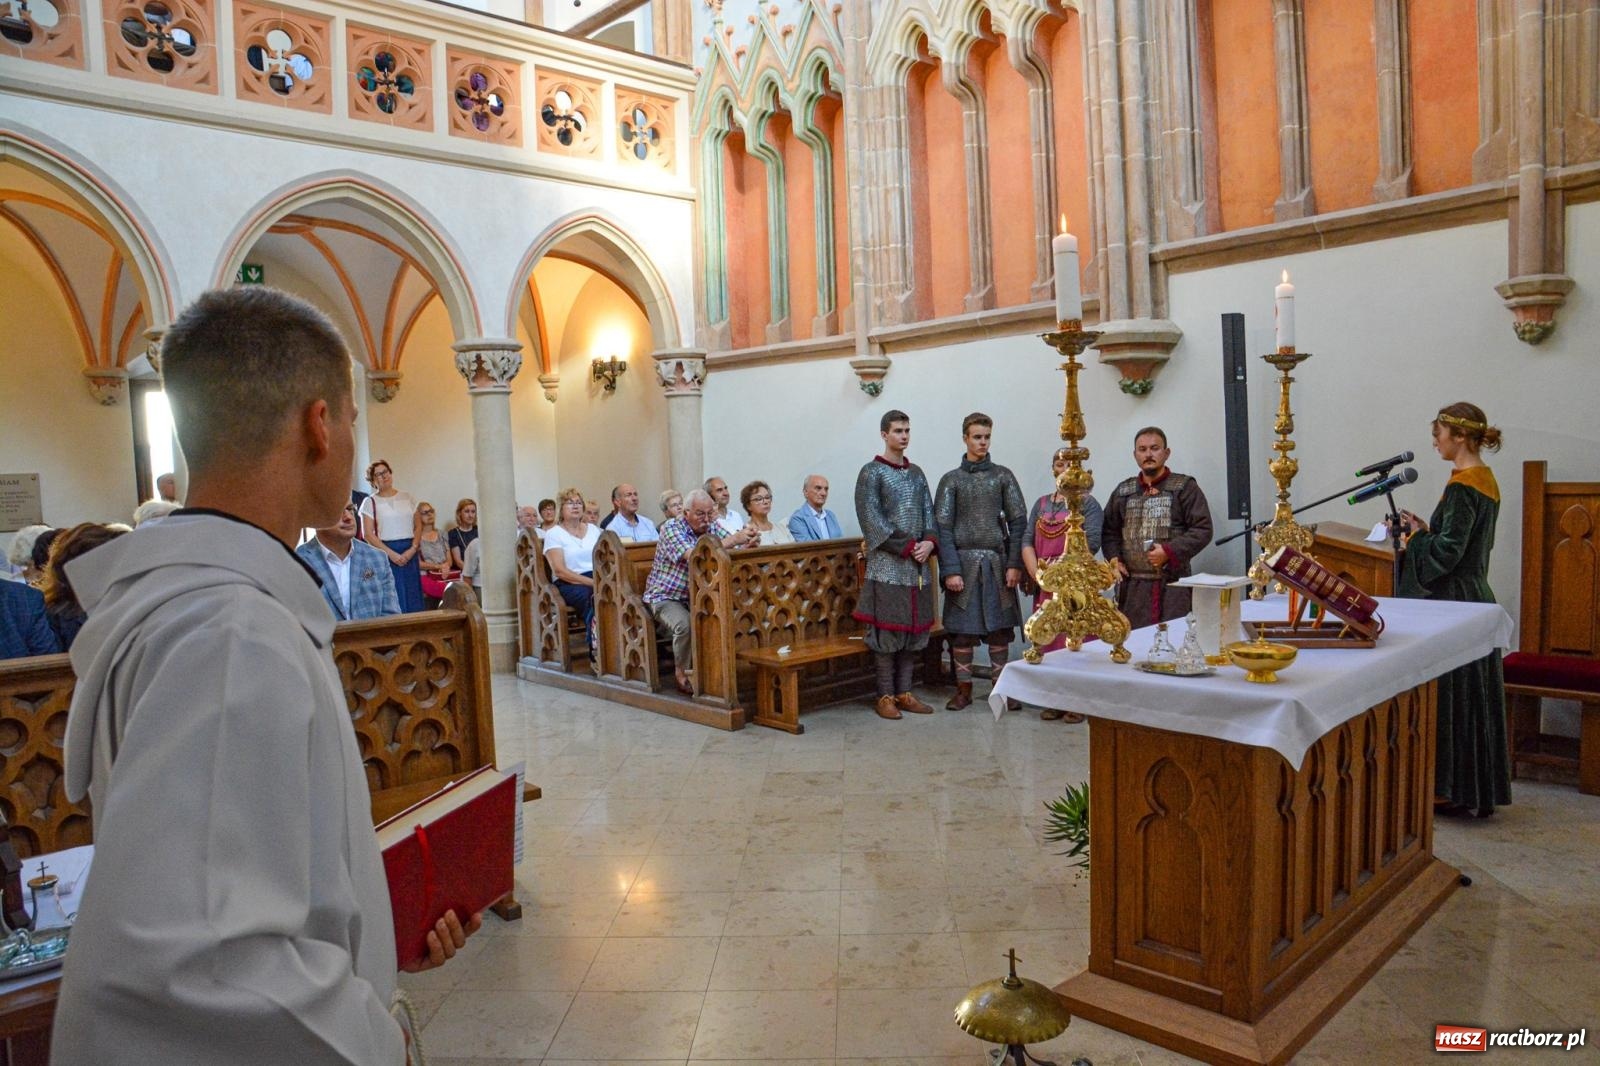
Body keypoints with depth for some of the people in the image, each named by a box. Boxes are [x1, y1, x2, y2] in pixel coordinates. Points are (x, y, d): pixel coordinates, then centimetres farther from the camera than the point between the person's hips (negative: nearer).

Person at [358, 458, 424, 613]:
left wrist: (413, 548, -7)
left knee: (413, 598, 0)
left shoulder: (407, 497, 12)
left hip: (409, 553, 3)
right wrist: (391, 553, -13)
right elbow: (367, 534, -4)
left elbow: (418, 525, 10)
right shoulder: (370, 502, 3)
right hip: (385, 553, -3)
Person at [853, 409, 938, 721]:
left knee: (913, 629, 8)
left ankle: (904, 692, 16)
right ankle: (885, 696, 5)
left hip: (917, 565, 6)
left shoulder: (916, 472, 15)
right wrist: (908, 547, -15)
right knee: (887, 629, -4)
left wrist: (929, 542, -6)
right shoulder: (871, 472, -4)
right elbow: (872, 519, -12)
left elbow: (928, 512, 14)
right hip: (887, 564, -6)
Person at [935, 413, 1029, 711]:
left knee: (1000, 627, 4)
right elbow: (943, 527, -2)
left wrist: (1014, 564, -6)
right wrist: (950, 570, -11)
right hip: (964, 562, -1)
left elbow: (1017, 521, 2)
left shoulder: (1003, 475, 6)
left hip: (997, 561, 1)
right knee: (963, 628, 2)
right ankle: (964, 689, 14)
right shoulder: (951, 480, 3)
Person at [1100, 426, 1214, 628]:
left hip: (1173, 583, -3)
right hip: (1132, 585, 3)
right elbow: (1109, 531, 20)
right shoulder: (1123, 491, 15)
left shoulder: (1185, 487, 4)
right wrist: (1114, 558, 2)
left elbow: (1203, 529, -2)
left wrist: (1169, 552, -12)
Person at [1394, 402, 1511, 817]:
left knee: (1447, 693, 0)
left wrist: (1417, 533, -6)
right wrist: (1426, 529, 8)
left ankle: (1447, 787, 9)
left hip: (1454, 602, -10)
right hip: (1475, 596, 10)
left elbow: (1447, 551, -22)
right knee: (1470, 692, 15)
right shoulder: (1485, 479, 11)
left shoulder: (1462, 486, -18)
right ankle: (1476, 786, 24)